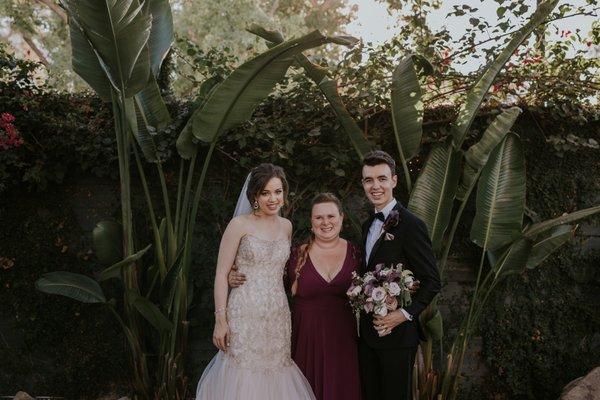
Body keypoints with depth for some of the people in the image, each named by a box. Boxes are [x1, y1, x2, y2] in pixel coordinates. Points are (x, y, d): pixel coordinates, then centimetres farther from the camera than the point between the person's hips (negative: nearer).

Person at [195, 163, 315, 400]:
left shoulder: (286, 226, 10)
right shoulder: (240, 225, -6)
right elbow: (221, 274, -7)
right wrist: (221, 320, -12)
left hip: (278, 316, 5)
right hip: (244, 316, -5)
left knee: (276, 375, 8)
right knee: (244, 379, -1)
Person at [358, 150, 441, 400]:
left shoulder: (411, 224, -14)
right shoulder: (368, 225, 12)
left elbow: (432, 282, -14)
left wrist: (405, 314, -23)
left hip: (397, 332, -7)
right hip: (367, 332, 7)